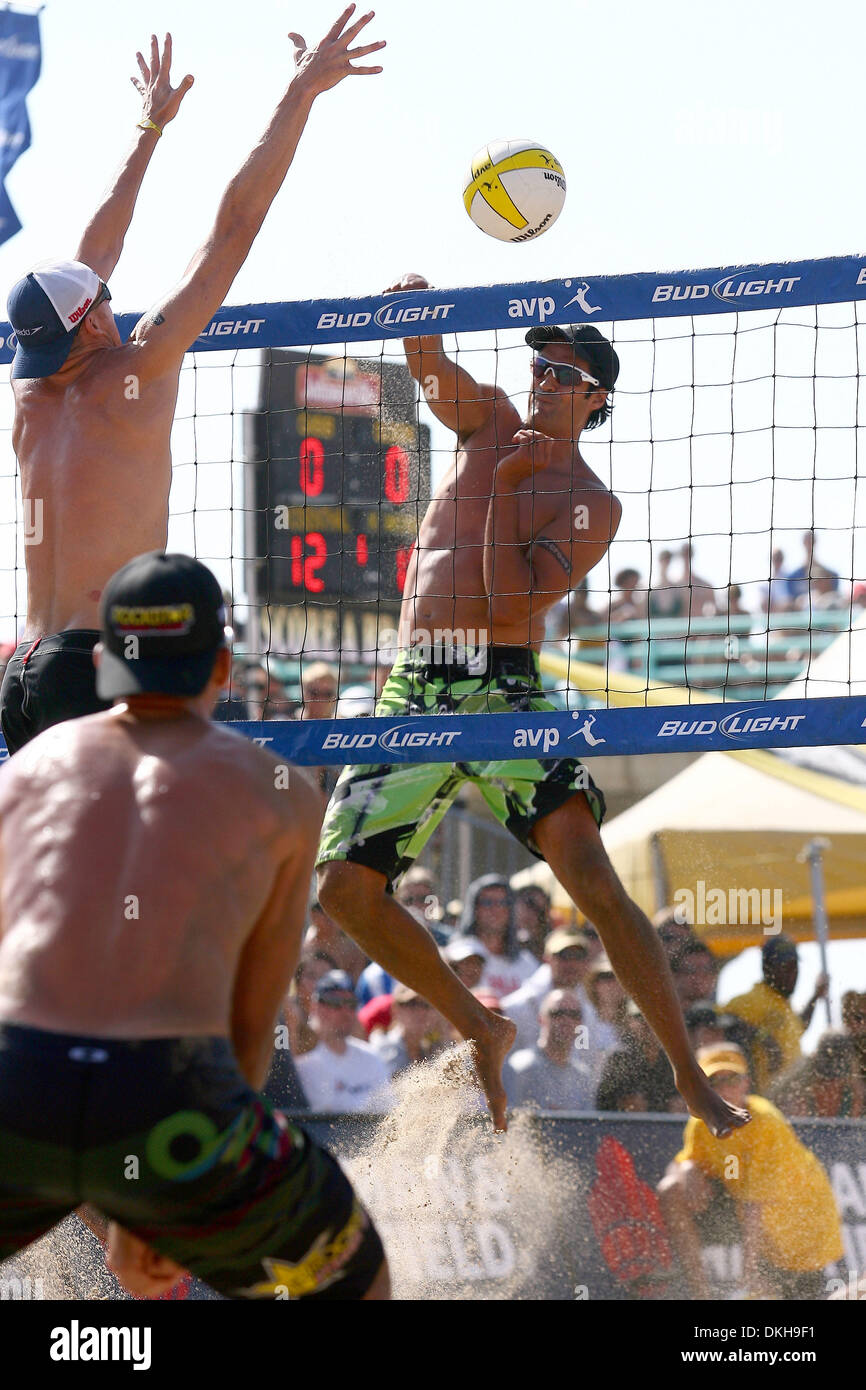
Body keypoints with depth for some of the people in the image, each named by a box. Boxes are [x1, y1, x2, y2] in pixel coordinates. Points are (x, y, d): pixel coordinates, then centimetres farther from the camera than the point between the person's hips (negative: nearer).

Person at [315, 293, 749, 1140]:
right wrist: (416, 307, -16)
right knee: (344, 886, -3)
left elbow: (516, 597, -11)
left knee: (588, 870, -23)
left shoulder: (590, 503, 1)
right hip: (412, 693, 5)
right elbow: (428, 367, 5)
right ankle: (480, 1033, 17)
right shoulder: (490, 426, 16)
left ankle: (689, 1076, -19)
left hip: (503, 690, -5)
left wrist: (506, 487, -9)